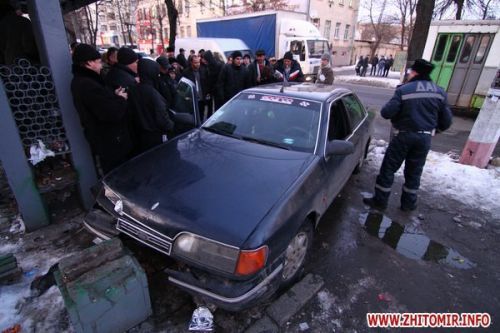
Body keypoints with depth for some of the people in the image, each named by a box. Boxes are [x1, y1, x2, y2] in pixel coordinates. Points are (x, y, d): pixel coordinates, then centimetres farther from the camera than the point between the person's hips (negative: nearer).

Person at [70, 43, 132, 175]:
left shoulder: (82, 81, 11)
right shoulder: (88, 85, -25)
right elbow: (112, 113, -30)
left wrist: (115, 96, -2)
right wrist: (121, 99, -11)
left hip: (106, 141, 11)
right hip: (111, 143, -11)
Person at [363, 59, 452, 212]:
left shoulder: (404, 90, -11)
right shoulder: (440, 92, 5)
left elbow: (386, 113, -17)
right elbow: (446, 121, 7)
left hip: (404, 135, -5)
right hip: (425, 138, 5)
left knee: (388, 168, 6)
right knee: (414, 172, 16)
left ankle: (380, 200, 12)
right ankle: (409, 203, 26)